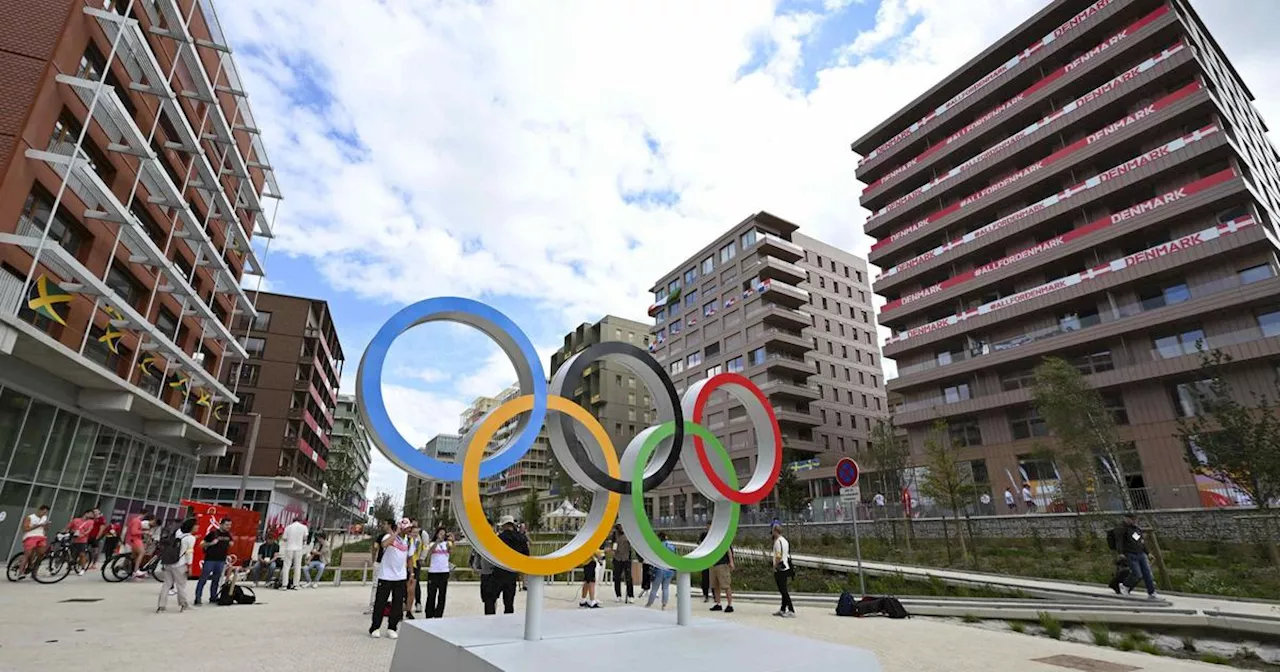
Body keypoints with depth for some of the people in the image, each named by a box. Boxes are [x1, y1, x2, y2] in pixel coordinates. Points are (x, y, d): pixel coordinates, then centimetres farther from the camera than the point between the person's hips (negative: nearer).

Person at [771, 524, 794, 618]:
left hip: (780, 569, -10)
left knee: (783, 590, -7)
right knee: (783, 590, 14)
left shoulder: (778, 541, -16)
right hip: (786, 568, 10)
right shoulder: (785, 540, 15)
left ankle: (791, 611, -8)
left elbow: (778, 556, -23)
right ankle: (782, 609, 21)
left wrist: (775, 566, -12)